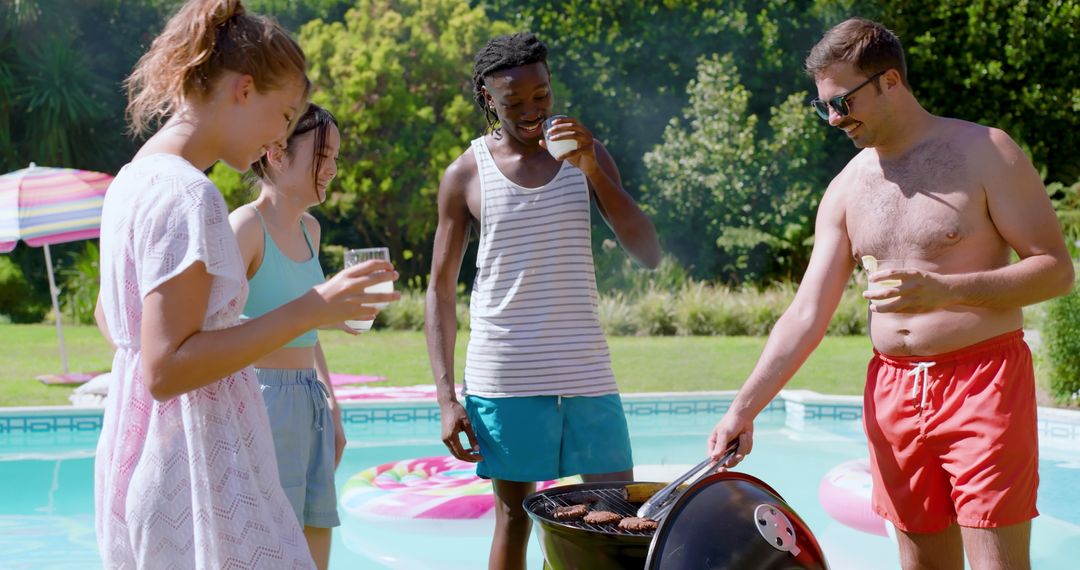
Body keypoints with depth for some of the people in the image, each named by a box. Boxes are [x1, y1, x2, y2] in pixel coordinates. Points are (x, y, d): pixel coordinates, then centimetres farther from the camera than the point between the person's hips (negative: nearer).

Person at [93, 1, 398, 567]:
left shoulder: (133, 180, 11)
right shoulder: (188, 195, -18)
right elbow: (165, 369, -23)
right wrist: (308, 310, -24)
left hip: (134, 452, 10)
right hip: (193, 470, -10)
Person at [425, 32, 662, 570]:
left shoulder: (586, 154, 6)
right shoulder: (465, 174, 1)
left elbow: (649, 254, -1)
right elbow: (441, 290, 3)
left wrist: (594, 170, -13)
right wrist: (446, 398, -5)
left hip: (586, 372, 2)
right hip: (504, 378, -1)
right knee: (514, 513, 6)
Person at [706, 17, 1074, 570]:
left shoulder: (984, 152, -4)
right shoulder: (845, 191, 9)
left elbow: (1055, 269, -8)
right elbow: (806, 315, 7)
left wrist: (944, 290, -22)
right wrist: (743, 409, -1)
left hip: (982, 379, -5)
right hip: (893, 391, 5)